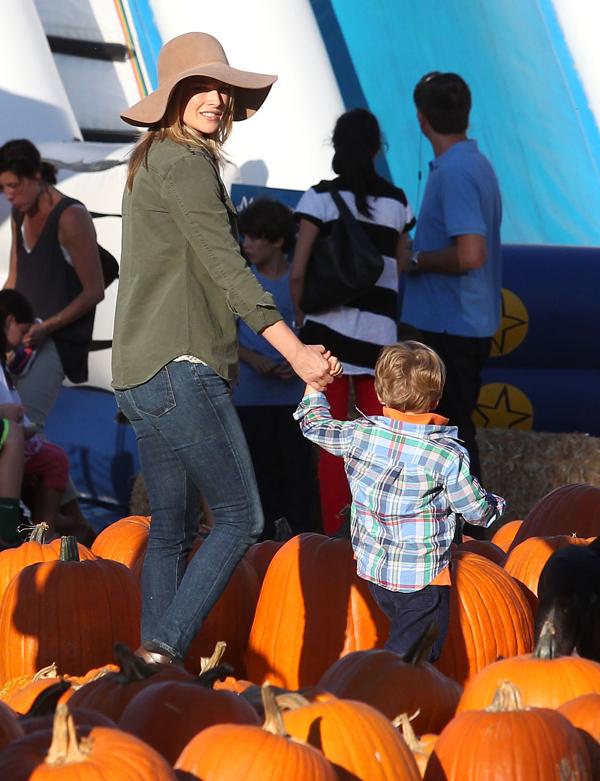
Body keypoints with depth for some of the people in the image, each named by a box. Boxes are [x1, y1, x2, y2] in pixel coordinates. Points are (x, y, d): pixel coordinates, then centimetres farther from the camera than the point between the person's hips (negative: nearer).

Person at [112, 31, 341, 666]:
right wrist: (297, 354, -21)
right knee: (240, 518, -7)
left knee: (170, 529, 11)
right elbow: (226, 267, -18)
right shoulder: (185, 163, -10)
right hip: (180, 370, -10)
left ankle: (155, 654, 11)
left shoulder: (151, 160, 19)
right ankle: (165, 648, -13)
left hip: (140, 376, 10)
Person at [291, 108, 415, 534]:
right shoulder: (396, 201, 8)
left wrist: (299, 316, 7)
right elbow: (401, 271, 9)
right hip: (380, 328, 3)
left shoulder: (321, 196, -3)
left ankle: (336, 536, 2)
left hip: (332, 325, -3)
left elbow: (298, 272, -6)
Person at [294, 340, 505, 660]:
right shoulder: (448, 454, -15)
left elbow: (314, 425, 13)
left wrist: (314, 384, 30)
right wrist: (496, 505, 18)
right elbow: (476, 510, -5)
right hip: (422, 577, -5)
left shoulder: (359, 434, -5)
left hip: (373, 566, 5)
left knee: (402, 637, 26)